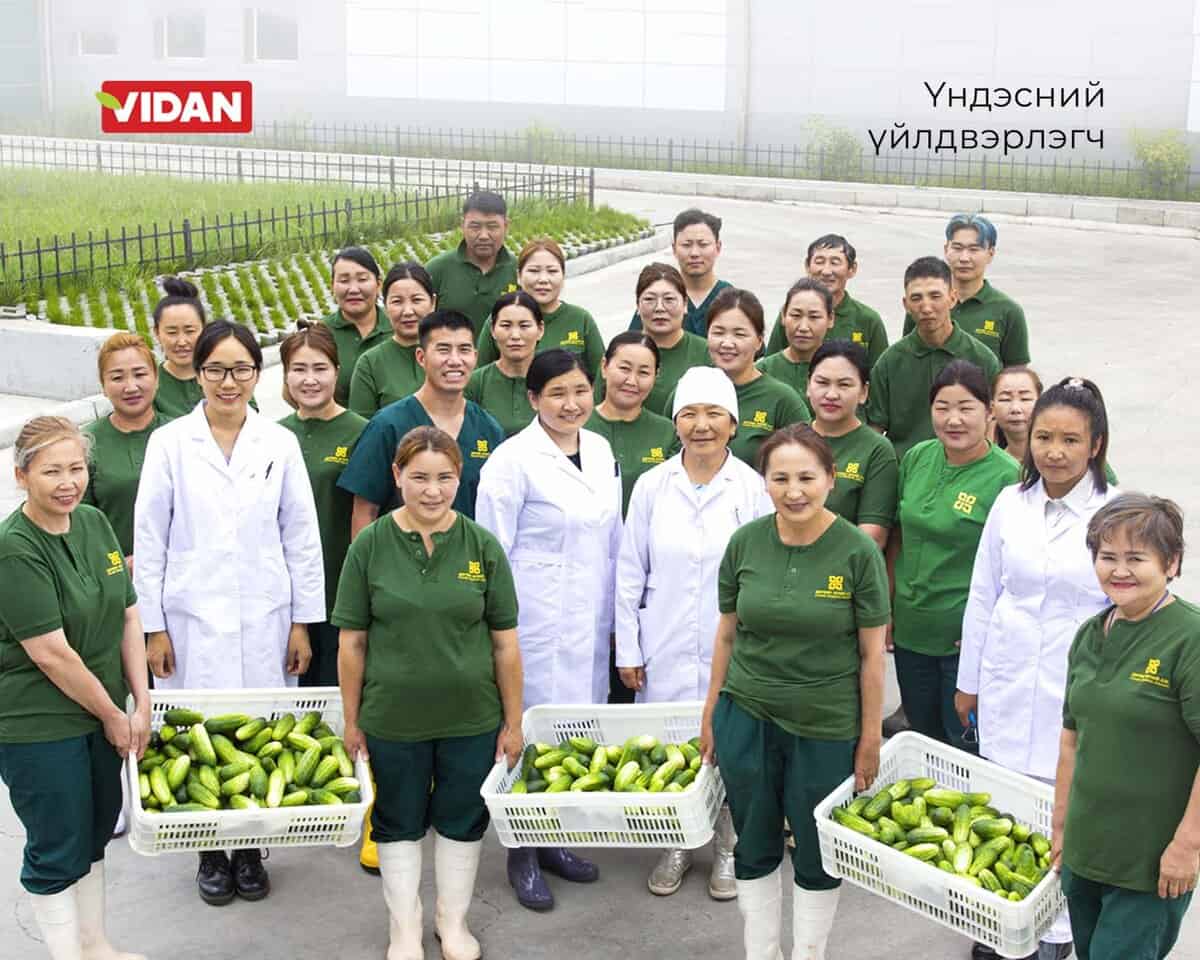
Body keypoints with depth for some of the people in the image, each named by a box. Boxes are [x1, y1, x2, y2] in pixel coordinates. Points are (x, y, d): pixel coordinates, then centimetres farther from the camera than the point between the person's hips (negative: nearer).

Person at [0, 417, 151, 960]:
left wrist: (140, 703, -1)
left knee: (95, 833, 19)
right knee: (58, 850, 6)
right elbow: (51, 653, -21)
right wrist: (112, 715, -12)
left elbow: (127, 616, 5)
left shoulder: (93, 522, 1)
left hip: (101, 713, 7)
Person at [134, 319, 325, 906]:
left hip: (264, 620, 1)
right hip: (192, 621, -1)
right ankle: (211, 854, 20)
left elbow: (302, 537, 5)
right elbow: (149, 539, 0)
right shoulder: (170, 443, -1)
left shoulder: (279, 444, 3)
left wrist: (303, 621, 3)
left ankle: (250, 850, 22)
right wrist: (153, 627, -2)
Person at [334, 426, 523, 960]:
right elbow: (352, 641, -3)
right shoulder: (370, 546, -7)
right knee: (400, 823, 14)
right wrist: (351, 720, -1)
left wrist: (513, 721, 0)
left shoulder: (483, 546, -5)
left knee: (461, 820, 14)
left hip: (471, 718, 1)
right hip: (393, 719, 0)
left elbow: (505, 643, -1)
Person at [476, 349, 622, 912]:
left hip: (589, 625, 6)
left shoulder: (601, 451, 8)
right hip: (535, 627, -6)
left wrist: (613, 618, 16)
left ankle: (554, 840, 28)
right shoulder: (513, 460, -11)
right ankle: (523, 857, 17)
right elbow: (491, 552, -9)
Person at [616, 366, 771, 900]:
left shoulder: (753, 488, -4)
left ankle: (727, 850, 26)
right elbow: (630, 574, 3)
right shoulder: (651, 486, -1)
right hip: (665, 650, 1)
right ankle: (675, 847, 28)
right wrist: (628, 650, 2)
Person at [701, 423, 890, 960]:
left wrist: (870, 740, -4)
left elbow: (872, 653, -7)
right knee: (754, 847, 15)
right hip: (746, 719, 2)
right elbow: (727, 634, 5)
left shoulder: (858, 552, -12)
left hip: (826, 728, -2)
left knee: (817, 853, 13)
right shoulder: (745, 543, -4)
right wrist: (710, 715, 9)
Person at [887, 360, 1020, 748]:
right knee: (922, 739, 19)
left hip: (966, 640, -5)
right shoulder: (917, 458, 1)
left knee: (966, 746, 7)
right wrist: (886, 608, 9)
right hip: (910, 630, 5)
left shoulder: (1006, 475, -15)